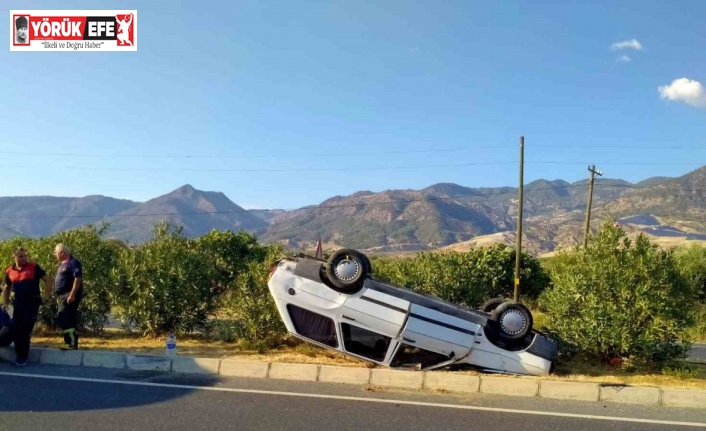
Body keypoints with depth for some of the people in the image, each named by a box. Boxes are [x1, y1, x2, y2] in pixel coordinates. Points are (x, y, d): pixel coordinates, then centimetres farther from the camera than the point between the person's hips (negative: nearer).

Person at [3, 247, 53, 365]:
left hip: (32, 302, -4)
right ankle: (19, 355, 16)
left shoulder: (34, 267, -4)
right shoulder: (9, 271, 7)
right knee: (16, 328, 3)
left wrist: (46, 295, -5)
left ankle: (23, 356, 5)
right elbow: (7, 288, 22)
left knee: (26, 329, -4)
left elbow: (47, 280, 1)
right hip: (18, 302, 4)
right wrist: (6, 303, 14)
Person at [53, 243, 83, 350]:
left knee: (64, 318, -17)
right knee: (68, 319, 11)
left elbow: (78, 279, -22)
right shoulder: (62, 264, 18)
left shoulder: (73, 262, -13)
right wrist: (58, 296, 21)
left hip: (69, 295, -10)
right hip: (63, 295, 10)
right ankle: (71, 343, 16)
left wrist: (72, 294, -27)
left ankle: (72, 343, -18)